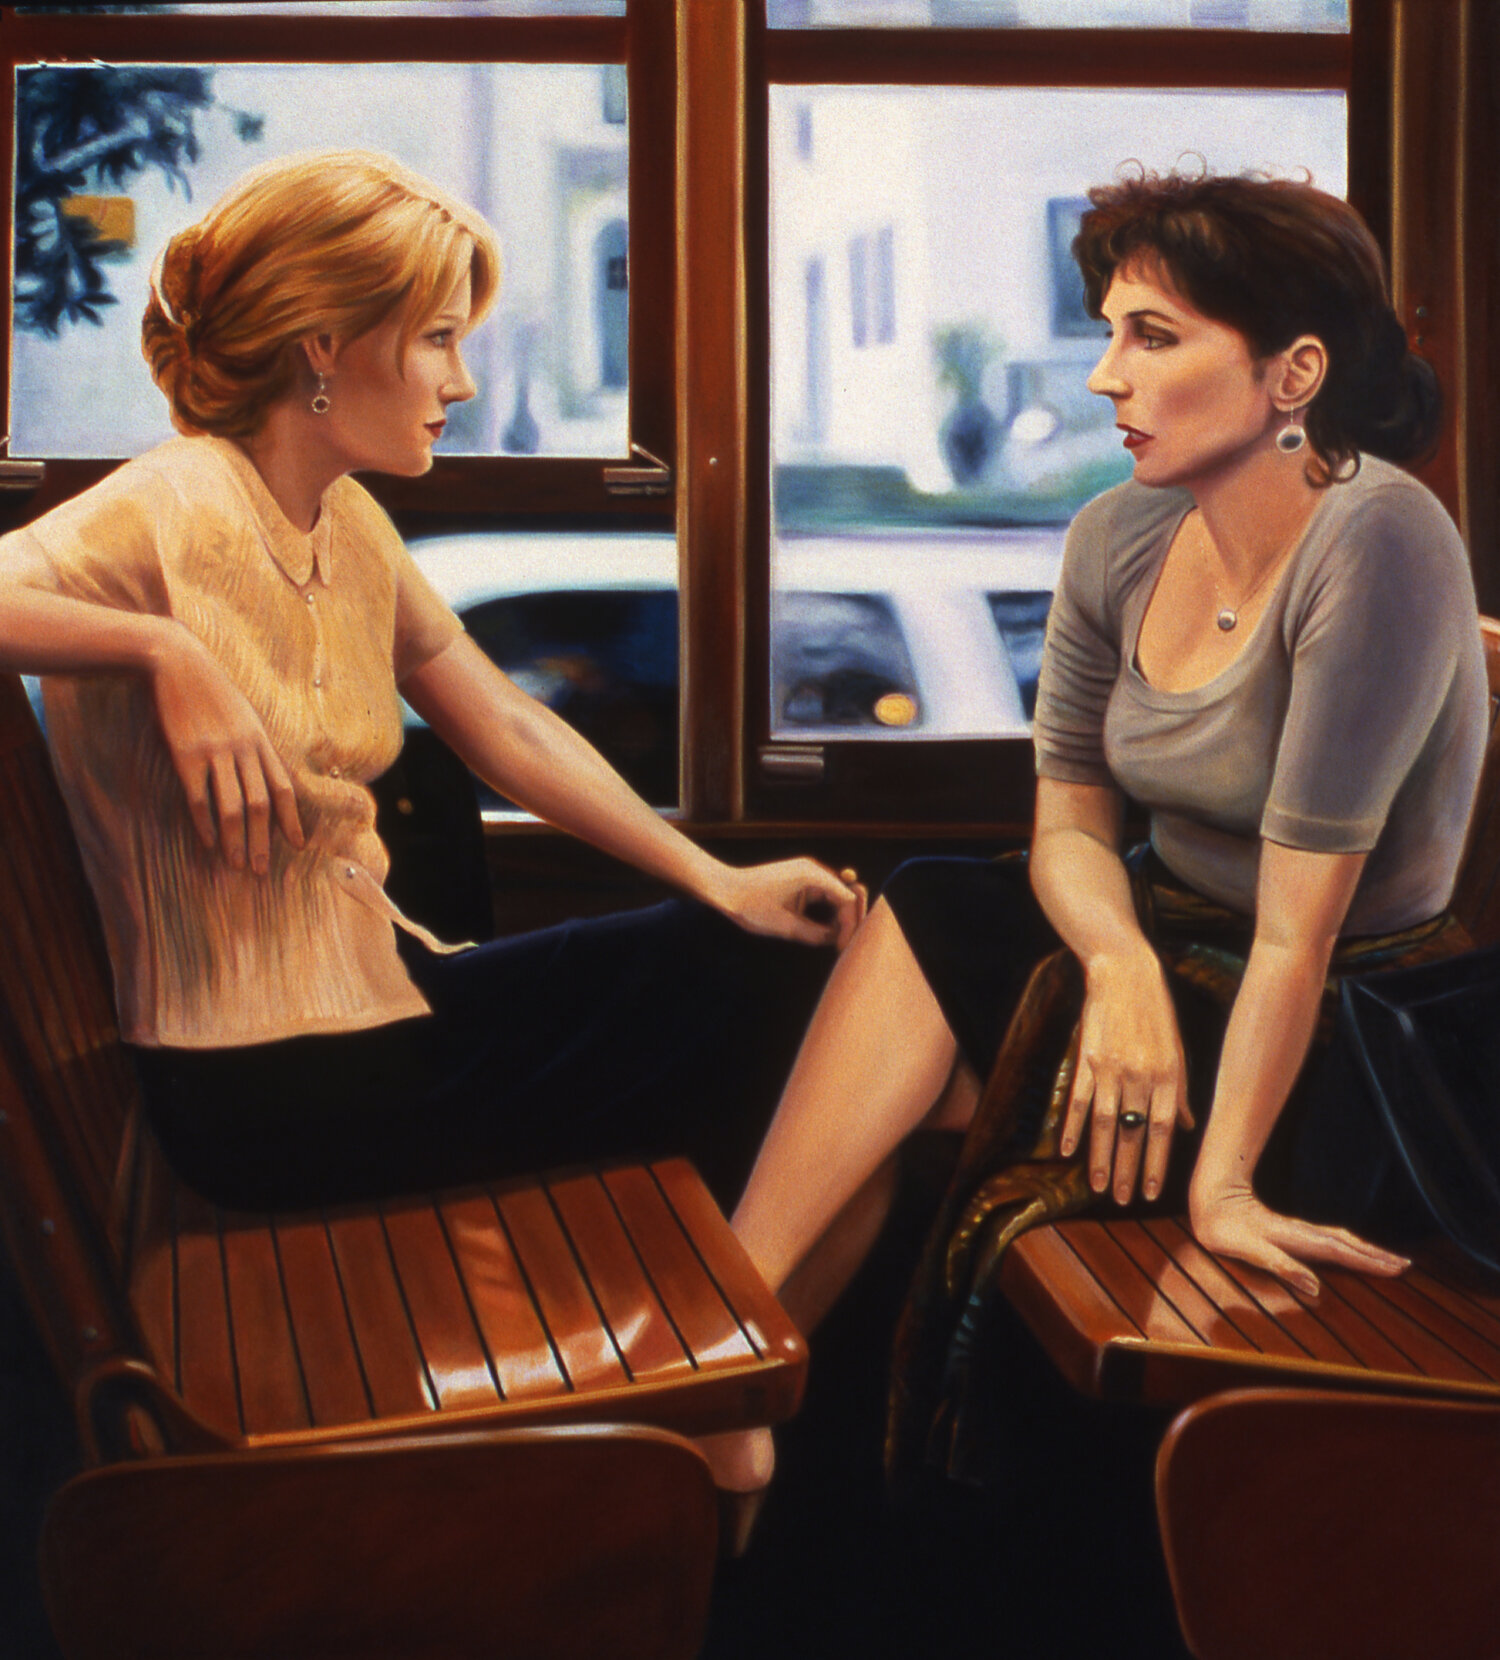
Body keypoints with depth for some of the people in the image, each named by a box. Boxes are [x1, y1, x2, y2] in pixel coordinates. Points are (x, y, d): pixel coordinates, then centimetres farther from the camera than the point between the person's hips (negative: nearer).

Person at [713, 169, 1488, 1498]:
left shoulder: (1375, 542, -24)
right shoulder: (1120, 540, -2)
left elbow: (1302, 905, -26)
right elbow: (1069, 817, 1)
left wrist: (1222, 1179, -25)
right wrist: (1122, 962, -21)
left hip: (1329, 1037, -7)